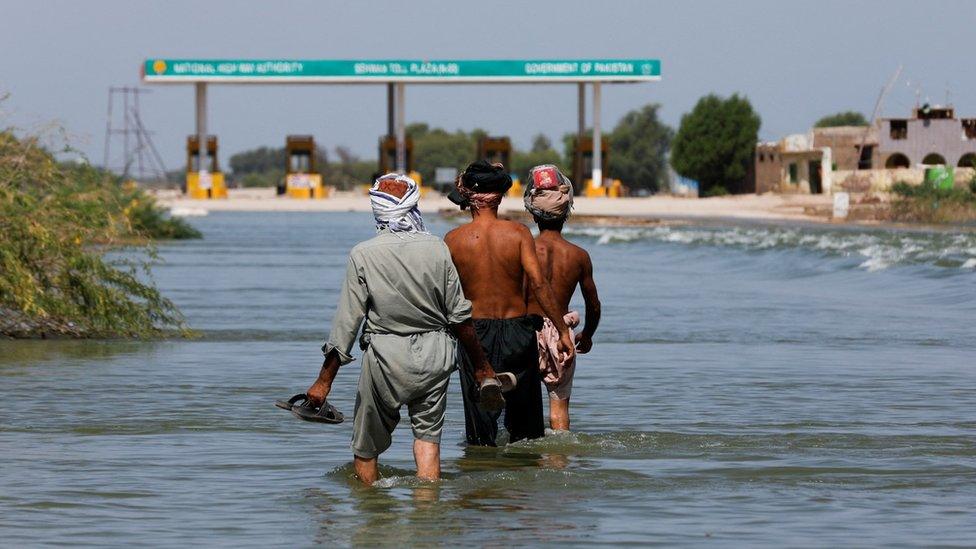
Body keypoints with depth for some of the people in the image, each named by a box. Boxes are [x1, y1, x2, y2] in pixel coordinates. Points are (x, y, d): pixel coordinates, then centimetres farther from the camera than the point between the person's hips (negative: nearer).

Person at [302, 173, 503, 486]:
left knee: (366, 448, 11)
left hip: (386, 356, -2)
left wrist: (324, 381, -1)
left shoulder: (363, 255, -9)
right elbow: (460, 315, 1)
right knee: (428, 436, 10)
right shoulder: (436, 249, -4)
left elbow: (346, 322, -8)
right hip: (434, 354, 2)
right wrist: (481, 367, 12)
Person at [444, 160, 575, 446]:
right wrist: (563, 330, -11)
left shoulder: (454, 240, -5)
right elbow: (538, 283, -15)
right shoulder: (518, 233, -8)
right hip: (517, 329, 0)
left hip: (475, 331, 0)